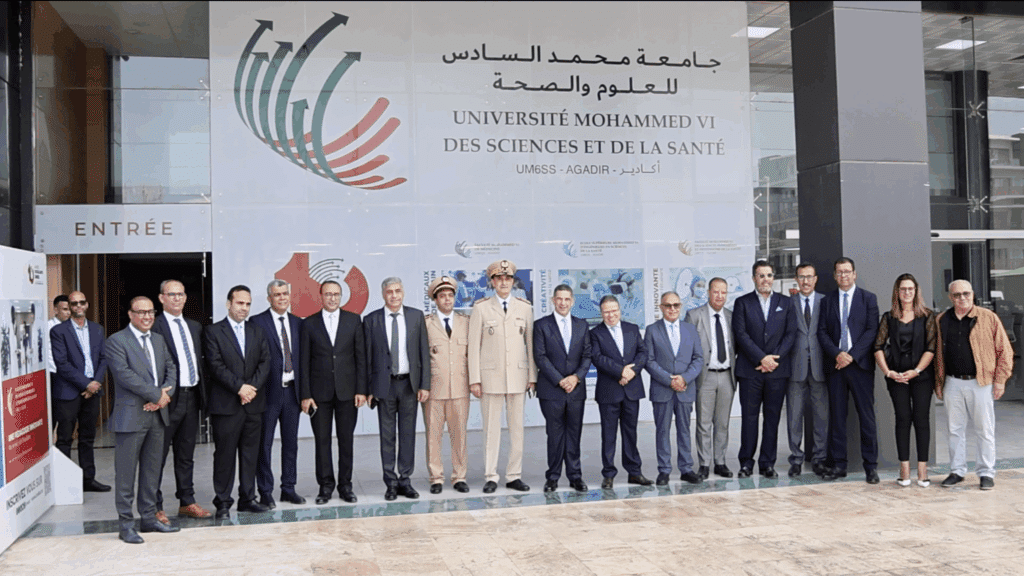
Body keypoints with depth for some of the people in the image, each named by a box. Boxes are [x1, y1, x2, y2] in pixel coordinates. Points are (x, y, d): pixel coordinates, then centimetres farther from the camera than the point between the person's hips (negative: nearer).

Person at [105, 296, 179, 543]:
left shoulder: (159, 340, 15)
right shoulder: (116, 341, -6)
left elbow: (171, 369, 11)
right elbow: (125, 375, -16)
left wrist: (165, 396, -8)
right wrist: (157, 395, -15)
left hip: (157, 414, 7)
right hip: (130, 416, -6)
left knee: (152, 470, 13)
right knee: (126, 473, 0)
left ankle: (149, 518, 22)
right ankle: (126, 525, 8)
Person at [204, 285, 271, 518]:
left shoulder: (257, 333, 15)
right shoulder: (214, 332, 0)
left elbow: (265, 363, 6)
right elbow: (216, 366, -9)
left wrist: (253, 387, -9)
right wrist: (239, 387, -15)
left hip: (254, 403, 4)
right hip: (226, 404, -4)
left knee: (250, 453, 9)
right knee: (225, 454, 0)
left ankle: (248, 498, 18)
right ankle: (223, 502, 8)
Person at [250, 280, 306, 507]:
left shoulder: (298, 323, 11)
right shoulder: (257, 322, -4)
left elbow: (303, 356, 13)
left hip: (292, 390, 5)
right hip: (268, 392, -4)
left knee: (291, 442, 10)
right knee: (264, 443, 2)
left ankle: (288, 489, 21)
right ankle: (265, 492, 12)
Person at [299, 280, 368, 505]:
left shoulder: (353, 320, 6)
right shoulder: (309, 324, 4)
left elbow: (361, 357, 4)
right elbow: (304, 362, 2)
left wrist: (361, 390, -3)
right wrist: (305, 395, -4)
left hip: (347, 391, 0)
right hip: (320, 392, 0)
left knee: (346, 440, 5)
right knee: (322, 440, 3)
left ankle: (345, 485, 15)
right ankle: (325, 485, 13)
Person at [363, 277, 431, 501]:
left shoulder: (416, 316, 4)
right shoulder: (371, 320, 1)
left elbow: (424, 352, 3)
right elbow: (367, 356, 2)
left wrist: (425, 384, -3)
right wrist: (367, 389, -2)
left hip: (409, 383, 1)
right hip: (384, 384, -1)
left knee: (408, 434, 6)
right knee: (387, 436, 5)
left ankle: (405, 480, 15)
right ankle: (391, 483, 13)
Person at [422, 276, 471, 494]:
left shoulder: (466, 322, 11)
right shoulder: (425, 323, 4)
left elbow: (472, 352, 12)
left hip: (460, 388, 2)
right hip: (434, 388, -1)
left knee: (459, 434, 4)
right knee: (433, 434, 1)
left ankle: (459, 477, 15)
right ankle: (436, 478, 12)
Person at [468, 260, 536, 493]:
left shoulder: (525, 308, 9)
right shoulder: (481, 308, 3)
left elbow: (531, 343, 9)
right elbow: (474, 345, 1)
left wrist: (532, 376, 4)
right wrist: (474, 379, -4)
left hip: (518, 376, 2)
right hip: (491, 376, -2)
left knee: (517, 428, 5)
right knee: (491, 428, 1)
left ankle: (514, 476, 13)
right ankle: (491, 477, 9)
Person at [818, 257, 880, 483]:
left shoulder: (868, 299, 6)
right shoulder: (827, 300, 12)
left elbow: (872, 330, -3)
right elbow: (822, 332, 6)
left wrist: (852, 355, -12)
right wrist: (837, 354, -10)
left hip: (860, 364, -2)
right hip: (835, 364, 2)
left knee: (867, 416, -1)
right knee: (836, 416, 4)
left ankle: (871, 466, 5)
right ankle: (837, 465, 10)